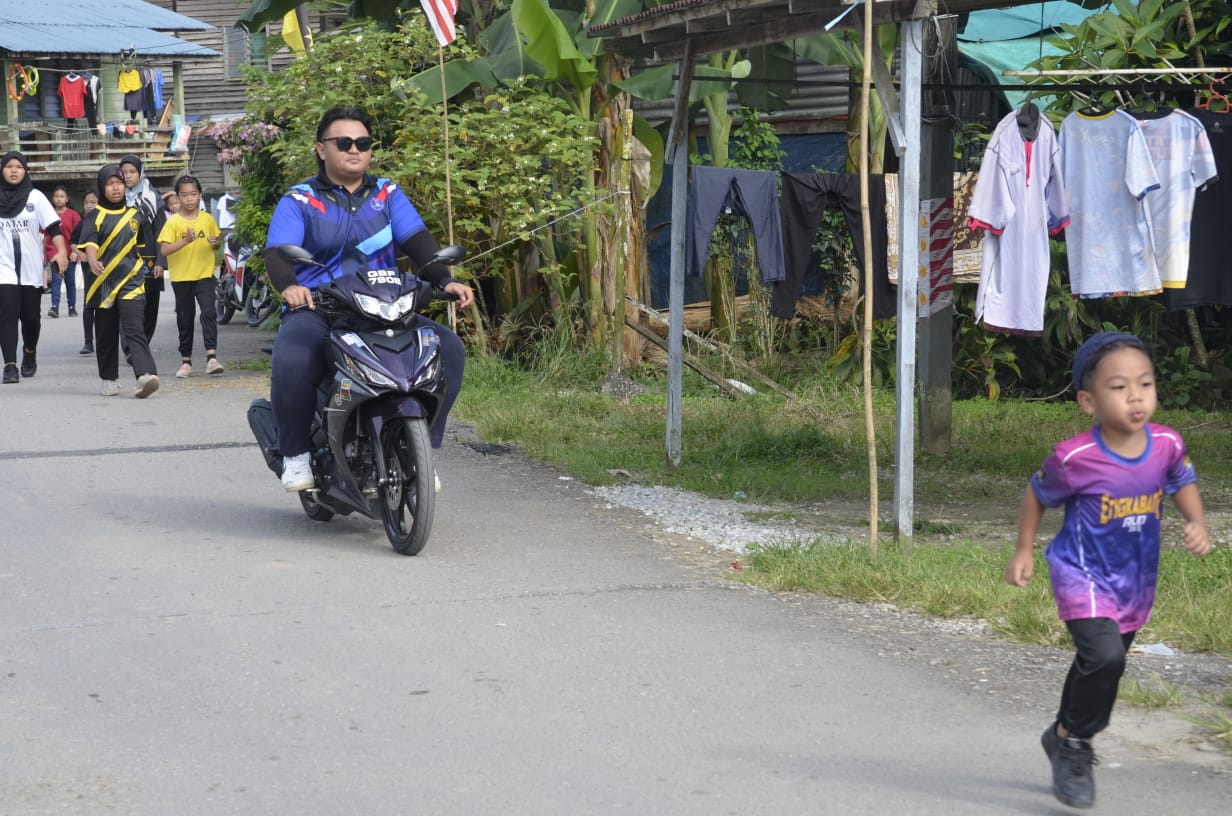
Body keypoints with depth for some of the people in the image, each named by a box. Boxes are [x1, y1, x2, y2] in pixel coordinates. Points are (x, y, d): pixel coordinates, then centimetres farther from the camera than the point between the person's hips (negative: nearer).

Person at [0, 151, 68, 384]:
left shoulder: (35, 197, 2)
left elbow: (53, 227, -4)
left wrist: (62, 252, -19)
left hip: (31, 269, 1)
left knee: (31, 317, 7)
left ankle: (29, 351, 34)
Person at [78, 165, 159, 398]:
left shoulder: (136, 216, 10)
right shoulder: (95, 217, 1)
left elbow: (142, 248, 22)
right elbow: (90, 241, -18)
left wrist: (138, 268, 20)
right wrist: (92, 261, -36)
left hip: (131, 281, 0)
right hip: (104, 282, 0)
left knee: (134, 329, -16)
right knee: (106, 335, 8)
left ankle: (146, 375, -30)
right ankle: (109, 379, 22)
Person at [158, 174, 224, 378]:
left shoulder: (207, 219, 3)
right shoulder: (173, 222, -5)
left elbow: (217, 240, 17)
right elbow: (164, 250, -14)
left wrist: (216, 243, -7)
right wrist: (185, 241, -27)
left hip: (205, 275, 1)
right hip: (181, 277, -1)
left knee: (209, 313, -16)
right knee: (185, 319, 8)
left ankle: (211, 357, -20)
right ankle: (186, 361, 17)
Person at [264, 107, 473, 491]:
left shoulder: (388, 194, 16)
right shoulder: (298, 201, 7)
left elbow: (417, 240, 2)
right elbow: (277, 253, -9)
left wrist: (444, 279, -17)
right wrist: (289, 286, -32)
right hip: (316, 311, -3)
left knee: (448, 348, -18)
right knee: (292, 361, -36)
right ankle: (295, 453, -13)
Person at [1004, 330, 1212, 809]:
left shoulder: (1167, 445, -15)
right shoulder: (1075, 459, -25)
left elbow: (1183, 483, 8)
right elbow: (1037, 496, -4)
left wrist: (1198, 524, -9)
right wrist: (1024, 552, -1)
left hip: (1136, 582, 5)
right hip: (1083, 576, -5)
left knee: (1099, 666, 21)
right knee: (1105, 658, -25)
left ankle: (1064, 734, 47)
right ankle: (1073, 742, -1)